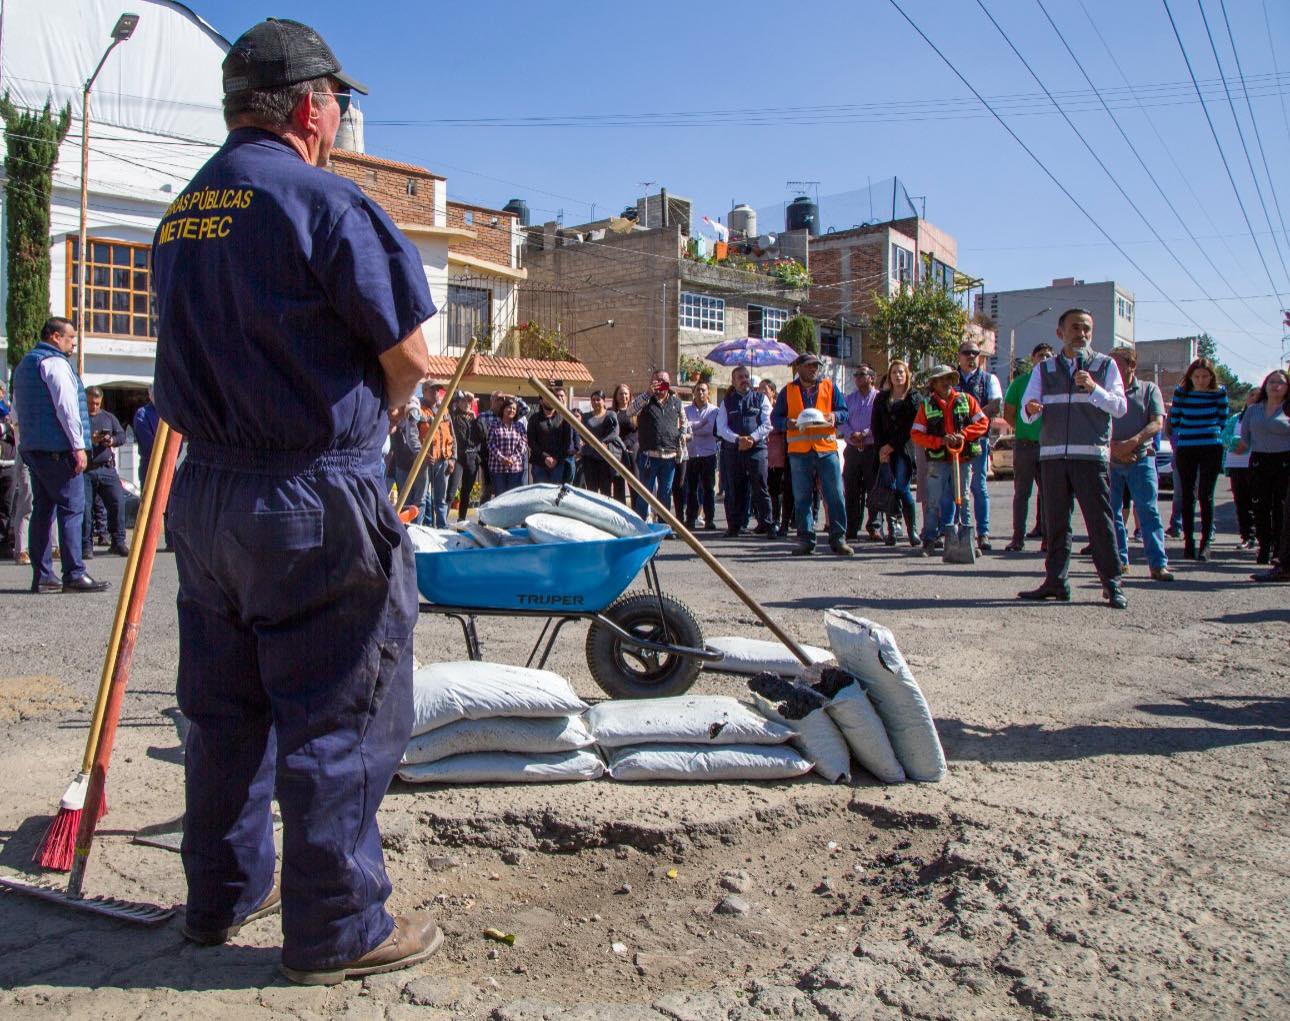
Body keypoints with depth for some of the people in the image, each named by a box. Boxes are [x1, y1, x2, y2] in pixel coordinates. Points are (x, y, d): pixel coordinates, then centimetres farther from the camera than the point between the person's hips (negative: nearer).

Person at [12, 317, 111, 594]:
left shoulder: (23, 365, 22)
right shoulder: (55, 363, -9)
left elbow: (18, 408, 26)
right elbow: (66, 407, -17)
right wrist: (78, 445, -17)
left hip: (30, 447, 10)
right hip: (57, 449, -10)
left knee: (42, 509, 9)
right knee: (72, 509, -9)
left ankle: (42, 576, 9)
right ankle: (74, 575, -12)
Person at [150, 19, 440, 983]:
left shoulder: (180, 214, 13)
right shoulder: (324, 201, -11)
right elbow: (410, 356, -13)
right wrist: (374, 417, 7)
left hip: (203, 492, 8)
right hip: (316, 504, -8)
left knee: (224, 706, 18)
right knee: (336, 718, 3)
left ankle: (225, 893, 33)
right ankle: (336, 929, 14)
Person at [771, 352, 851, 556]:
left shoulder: (828, 387, 13)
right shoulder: (788, 391, 11)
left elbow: (844, 412, 11)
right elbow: (775, 418, 8)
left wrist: (834, 417, -11)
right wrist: (787, 423, -13)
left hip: (826, 448, 0)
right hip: (799, 450, 0)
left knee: (835, 495, -3)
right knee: (801, 498, 2)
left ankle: (838, 538, 3)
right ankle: (805, 539, 9)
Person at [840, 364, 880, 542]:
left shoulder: (879, 398, 2)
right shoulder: (849, 398, 15)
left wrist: (864, 434, -16)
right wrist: (851, 435, -11)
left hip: (872, 449, -3)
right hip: (852, 449, 4)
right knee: (851, 490, 3)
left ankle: (873, 527, 5)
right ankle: (851, 528, 9)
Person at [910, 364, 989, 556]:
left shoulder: (966, 400, 7)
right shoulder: (926, 405, 5)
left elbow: (983, 422, 5)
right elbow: (916, 434, -1)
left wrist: (963, 434, -10)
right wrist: (940, 440, -13)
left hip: (963, 458, 1)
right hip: (938, 460, -1)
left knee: (963, 500, 8)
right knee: (934, 501, -2)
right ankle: (929, 540, 4)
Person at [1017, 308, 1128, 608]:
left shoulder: (1105, 365, 11)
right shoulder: (1044, 369, 16)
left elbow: (1120, 407, 1)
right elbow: (1026, 411, 7)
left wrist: (1093, 388, -15)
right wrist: (1030, 409, -17)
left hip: (1092, 455, -2)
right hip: (1052, 455, 3)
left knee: (1100, 521, -4)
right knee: (1055, 522, 4)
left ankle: (1112, 584, 1)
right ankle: (1056, 581, 10)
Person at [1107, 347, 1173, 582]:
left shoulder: (1149, 390, 7)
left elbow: (1157, 423, -3)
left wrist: (1132, 443, -18)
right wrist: (1113, 446, -14)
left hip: (1141, 459, -2)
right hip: (1110, 461, 2)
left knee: (1149, 512, -6)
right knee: (1112, 513, 4)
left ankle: (1158, 564, -7)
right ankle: (1119, 561, 14)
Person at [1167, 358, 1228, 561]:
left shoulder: (1219, 391, 0)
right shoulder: (1181, 391, 1)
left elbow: (1222, 419, 8)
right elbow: (1174, 420, 8)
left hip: (1211, 448, -1)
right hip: (1185, 449, 1)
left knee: (1205, 496, -6)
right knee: (1187, 496, 4)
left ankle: (1205, 542, -1)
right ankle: (1188, 541, 10)